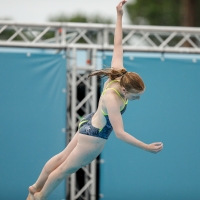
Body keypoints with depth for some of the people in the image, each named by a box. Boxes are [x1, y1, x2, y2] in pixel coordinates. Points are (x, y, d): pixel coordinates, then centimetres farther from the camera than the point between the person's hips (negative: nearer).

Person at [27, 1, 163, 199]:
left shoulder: (119, 75, -19)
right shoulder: (112, 99, -38)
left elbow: (117, 45, -10)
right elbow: (120, 132, -38)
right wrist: (146, 147, -40)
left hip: (89, 125, 8)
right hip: (94, 136, -8)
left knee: (63, 157, 24)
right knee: (66, 168, 15)